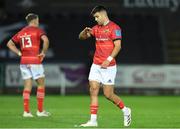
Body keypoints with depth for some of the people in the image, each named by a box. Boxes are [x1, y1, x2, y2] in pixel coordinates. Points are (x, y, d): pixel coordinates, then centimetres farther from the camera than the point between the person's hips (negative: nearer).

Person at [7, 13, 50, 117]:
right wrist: (43, 52, -9)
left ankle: (26, 111, -1)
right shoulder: (37, 30, -2)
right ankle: (40, 110, 6)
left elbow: (9, 44, 16)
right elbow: (46, 40, -20)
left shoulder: (21, 32, 15)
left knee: (27, 86, 6)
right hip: (35, 60, -5)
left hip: (24, 61, 5)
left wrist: (19, 53, 11)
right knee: (41, 84, 6)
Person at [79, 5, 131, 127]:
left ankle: (125, 110, 19)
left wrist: (109, 59, -24)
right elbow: (81, 37, 16)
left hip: (108, 66, -7)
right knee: (93, 91, -3)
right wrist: (85, 31, -7)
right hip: (96, 65, 7)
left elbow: (118, 46, -14)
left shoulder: (114, 28, -8)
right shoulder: (97, 28, 13)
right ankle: (93, 120, -2)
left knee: (108, 94, -4)